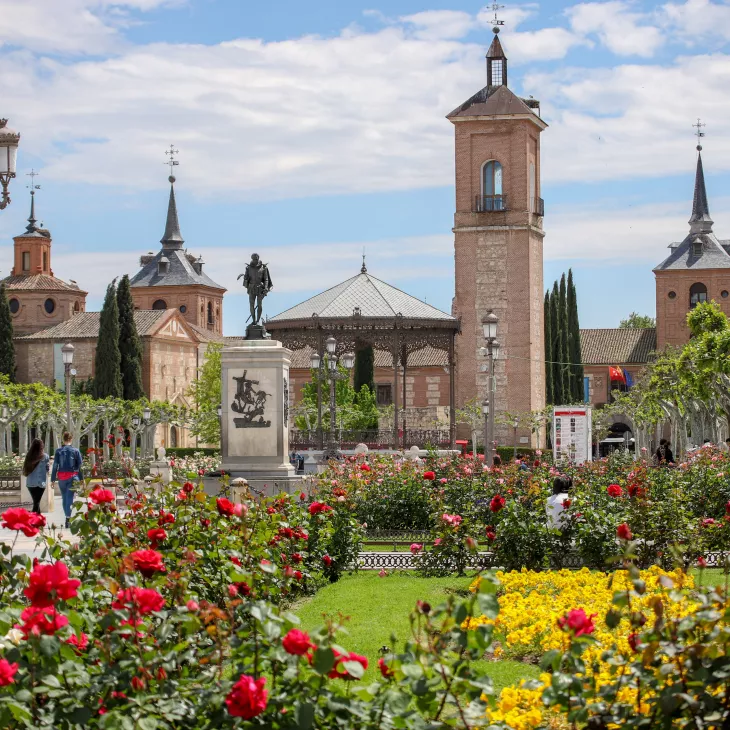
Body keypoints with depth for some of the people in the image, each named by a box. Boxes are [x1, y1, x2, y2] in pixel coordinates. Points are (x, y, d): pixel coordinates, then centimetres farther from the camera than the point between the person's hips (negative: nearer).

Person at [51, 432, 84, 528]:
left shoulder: (58, 451, 0)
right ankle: (68, 518, -17)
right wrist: (81, 479, 5)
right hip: (72, 477, -2)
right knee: (69, 498, -5)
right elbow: (79, 466, -1)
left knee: (64, 498, 15)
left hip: (61, 478, 2)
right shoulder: (75, 451, -3)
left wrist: (53, 479, 4)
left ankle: (67, 517, 22)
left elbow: (55, 466, 1)